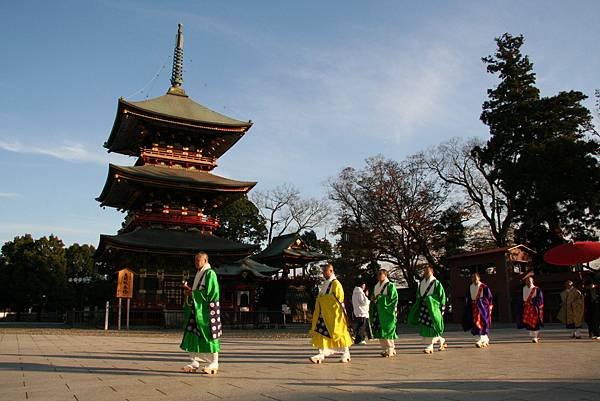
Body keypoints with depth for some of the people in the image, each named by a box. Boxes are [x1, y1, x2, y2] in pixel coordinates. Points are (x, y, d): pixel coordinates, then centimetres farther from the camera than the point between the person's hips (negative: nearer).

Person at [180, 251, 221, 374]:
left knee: (208, 335, -4)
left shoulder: (210, 273, -10)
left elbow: (209, 293, -16)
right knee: (194, 334, 5)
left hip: (207, 309, -8)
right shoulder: (199, 274, 17)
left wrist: (193, 293, -13)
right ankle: (195, 363, 11)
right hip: (197, 309, 9)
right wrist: (189, 290, 4)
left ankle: (213, 364, 3)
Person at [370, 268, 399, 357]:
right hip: (378, 311, 7)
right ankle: (385, 348, 13)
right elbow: (374, 297, 23)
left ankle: (390, 350, 1)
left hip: (386, 311, -7)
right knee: (379, 330, 5)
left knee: (387, 329, -7)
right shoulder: (376, 286, 17)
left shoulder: (390, 285, -5)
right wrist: (374, 299, -1)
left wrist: (380, 297, -14)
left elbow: (393, 298, -11)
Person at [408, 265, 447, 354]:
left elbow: (442, 296, -5)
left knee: (430, 326, -6)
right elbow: (419, 296, 19)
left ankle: (430, 347, 2)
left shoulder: (436, 283, -6)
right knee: (423, 326, 4)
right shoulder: (422, 283, 11)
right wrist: (417, 306, 14)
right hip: (423, 306, 6)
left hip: (433, 307, -6)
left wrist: (442, 309, -7)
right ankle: (441, 339, 22)